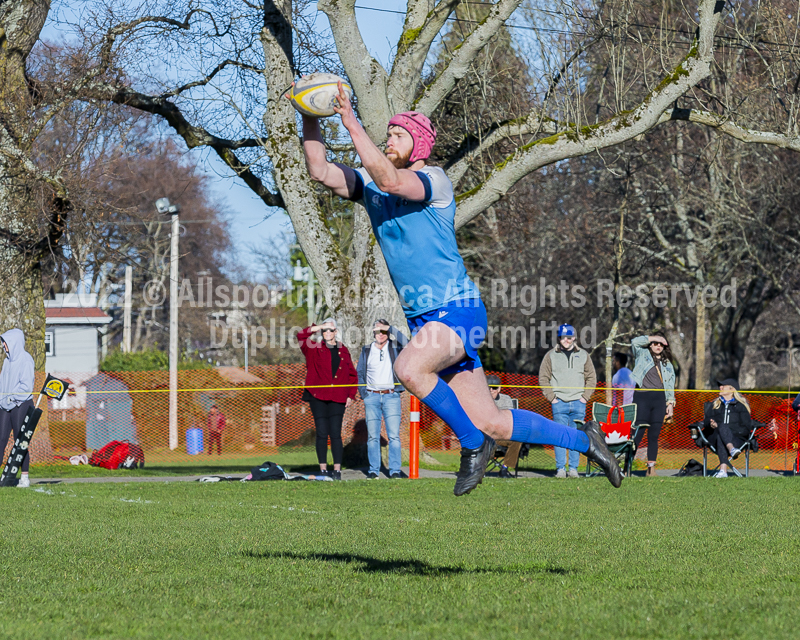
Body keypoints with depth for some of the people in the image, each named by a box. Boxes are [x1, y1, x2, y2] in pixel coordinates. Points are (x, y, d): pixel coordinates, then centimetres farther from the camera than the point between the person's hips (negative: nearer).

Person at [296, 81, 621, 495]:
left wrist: (353, 126, -27)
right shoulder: (370, 185, 13)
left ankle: (474, 444, -15)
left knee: (409, 368, -34)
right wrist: (310, 120, -8)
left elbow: (391, 181, -28)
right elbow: (320, 172, 4)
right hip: (422, 319, 7)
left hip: (457, 309, -7)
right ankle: (583, 441, 20)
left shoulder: (434, 180, -9)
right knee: (491, 423, 3)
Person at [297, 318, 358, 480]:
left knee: (335, 433, -3)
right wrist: (320, 327, -8)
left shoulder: (343, 351, 13)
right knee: (322, 433, -2)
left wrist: (351, 395, 10)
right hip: (318, 397, -1)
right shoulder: (315, 349, 7)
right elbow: (301, 336, -8)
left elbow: (352, 375, 18)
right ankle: (323, 470, 3)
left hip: (337, 399, 1)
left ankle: (337, 470, -1)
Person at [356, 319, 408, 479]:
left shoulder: (394, 348, 8)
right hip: (372, 397, 2)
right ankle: (374, 470, 4)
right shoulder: (366, 351, 12)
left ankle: (395, 470, -7)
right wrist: (364, 395, 4)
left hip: (391, 396, -2)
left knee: (394, 435, -8)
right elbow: (359, 374, 15)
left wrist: (390, 328, -12)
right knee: (372, 436, 0)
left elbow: (406, 344, -14)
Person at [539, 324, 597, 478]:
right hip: (559, 402, -2)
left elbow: (591, 378, 13)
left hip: (578, 403, 2)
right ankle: (560, 468, -4)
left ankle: (573, 468, 6)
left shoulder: (583, 355, 10)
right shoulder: (551, 355, 6)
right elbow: (543, 377, 6)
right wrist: (551, 397, -3)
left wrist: (585, 396, 2)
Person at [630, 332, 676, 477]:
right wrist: (652, 338, 0)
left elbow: (670, 385, 20)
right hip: (642, 397, -4)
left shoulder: (667, 364, 21)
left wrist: (670, 403, 10)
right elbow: (635, 342, -6)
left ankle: (651, 468, 4)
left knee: (654, 435, 2)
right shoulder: (643, 355, 12)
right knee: (638, 434, -10)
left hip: (659, 399, 4)